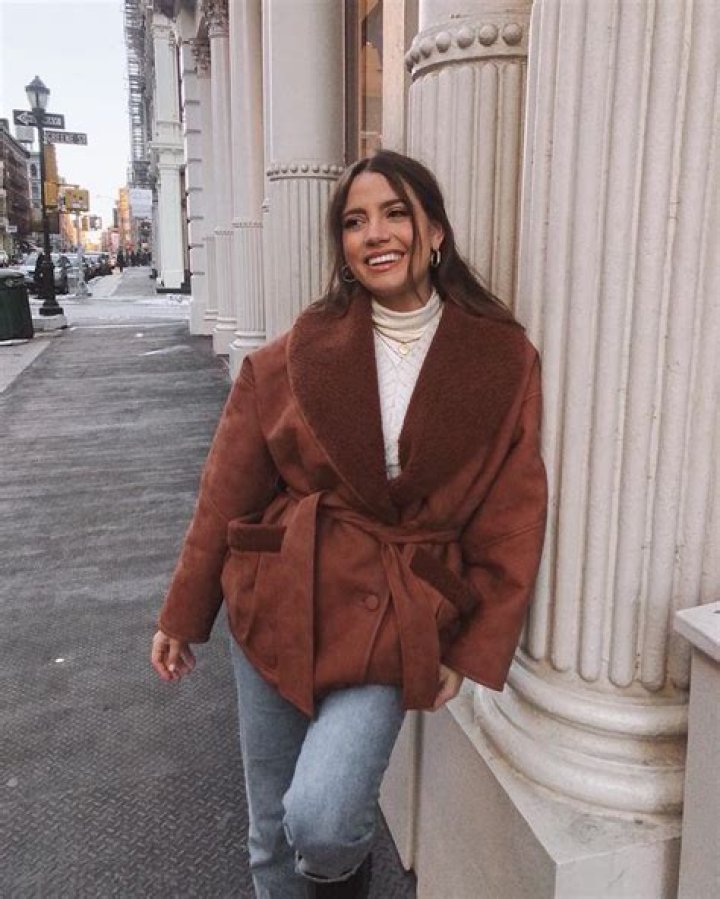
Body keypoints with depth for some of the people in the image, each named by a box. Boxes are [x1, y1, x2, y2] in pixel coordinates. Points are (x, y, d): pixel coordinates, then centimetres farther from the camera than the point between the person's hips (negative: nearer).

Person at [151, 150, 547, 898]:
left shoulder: (503, 360, -4)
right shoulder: (298, 352, -3)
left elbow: (513, 519, -1)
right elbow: (228, 491, 2)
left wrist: (476, 651, -3)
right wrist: (182, 614, 7)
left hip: (395, 621, -1)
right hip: (277, 609, 2)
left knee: (320, 822, -14)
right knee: (272, 834, 14)